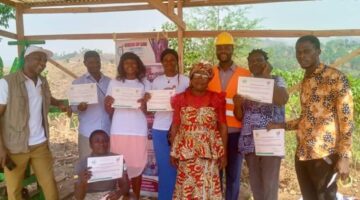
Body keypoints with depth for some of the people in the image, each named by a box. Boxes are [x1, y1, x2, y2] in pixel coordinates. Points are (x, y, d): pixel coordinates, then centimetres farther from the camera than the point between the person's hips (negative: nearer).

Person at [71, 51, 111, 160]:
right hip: (88, 133, -2)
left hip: (108, 132, 2)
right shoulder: (78, 82, 4)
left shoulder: (109, 82, 11)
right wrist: (79, 107, -20)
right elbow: (72, 106, 1)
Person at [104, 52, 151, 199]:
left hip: (138, 131, 0)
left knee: (136, 166, 3)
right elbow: (109, 111, 8)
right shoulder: (114, 83, 8)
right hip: (118, 131, 1)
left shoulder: (144, 83, 7)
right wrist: (108, 104, -13)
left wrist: (143, 105, -19)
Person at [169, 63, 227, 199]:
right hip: (186, 150, 1)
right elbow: (175, 126, 7)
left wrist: (223, 152, 0)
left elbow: (223, 126, 3)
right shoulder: (181, 99, 4)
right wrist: (173, 151, 4)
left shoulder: (217, 99, 1)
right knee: (186, 185, 4)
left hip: (209, 151, 0)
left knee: (208, 185, 2)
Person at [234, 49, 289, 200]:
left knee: (270, 183, -4)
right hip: (250, 140, 4)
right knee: (255, 182, 9)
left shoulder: (277, 80, 4)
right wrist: (237, 104, -11)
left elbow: (283, 100, -20)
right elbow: (239, 116, 12)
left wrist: (267, 76, -10)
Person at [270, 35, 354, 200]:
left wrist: (344, 156, -16)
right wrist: (282, 125, 11)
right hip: (302, 153, 7)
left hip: (324, 153, -7)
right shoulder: (305, 81, 15)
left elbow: (347, 119, -10)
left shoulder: (335, 77, -7)